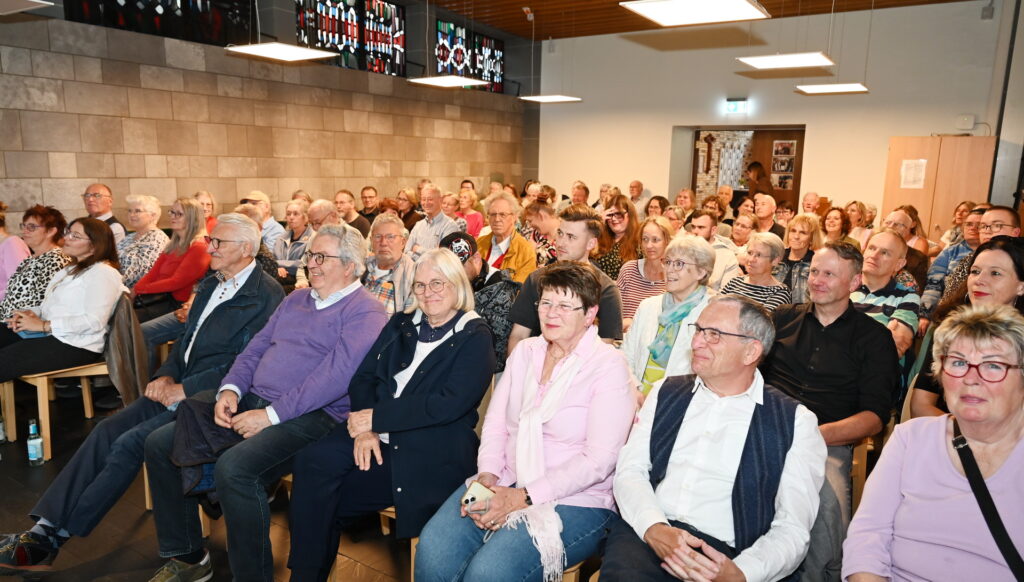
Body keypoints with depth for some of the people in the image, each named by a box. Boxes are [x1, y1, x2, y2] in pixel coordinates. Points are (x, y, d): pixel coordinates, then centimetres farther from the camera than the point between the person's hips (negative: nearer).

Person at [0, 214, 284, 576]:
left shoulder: (266, 295, -13)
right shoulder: (210, 285, 17)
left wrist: (184, 389, -16)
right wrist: (166, 375, 3)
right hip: (179, 387, 8)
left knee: (129, 443, -18)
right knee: (106, 431, -7)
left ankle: (54, 539, -5)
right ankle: (45, 528, -6)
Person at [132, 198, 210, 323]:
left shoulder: (198, 248, -8)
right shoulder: (173, 245, 20)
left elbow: (176, 282, -14)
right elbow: (153, 273, 14)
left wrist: (139, 289, -11)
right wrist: (133, 291, -4)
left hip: (176, 302, -7)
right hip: (158, 296, 8)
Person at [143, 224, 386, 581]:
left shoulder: (366, 314, -8)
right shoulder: (296, 299, 19)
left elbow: (333, 378, -20)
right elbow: (255, 349, 19)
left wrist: (272, 415, -21)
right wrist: (230, 389, 0)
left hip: (307, 415, -8)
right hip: (252, 400, 9)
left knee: (233, 468, -33)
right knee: (159, 444, 2)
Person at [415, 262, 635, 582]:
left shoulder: (610, 366, -8)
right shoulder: (524, 351, 11)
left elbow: (597, 462, -14)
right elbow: (496, 422, 10)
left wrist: (523, 498, -18)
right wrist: (488, 475, -9)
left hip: (574, 501, -5)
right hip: (504, 484, 5)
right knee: (432, 547, -19)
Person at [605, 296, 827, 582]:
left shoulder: (795, 422, 4)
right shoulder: (666, 393, 14)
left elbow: (792, 527, 0)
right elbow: (630, 470, 6)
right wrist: (654, 528, -13)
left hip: (722, 555, 0)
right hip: (644, 534, 1)